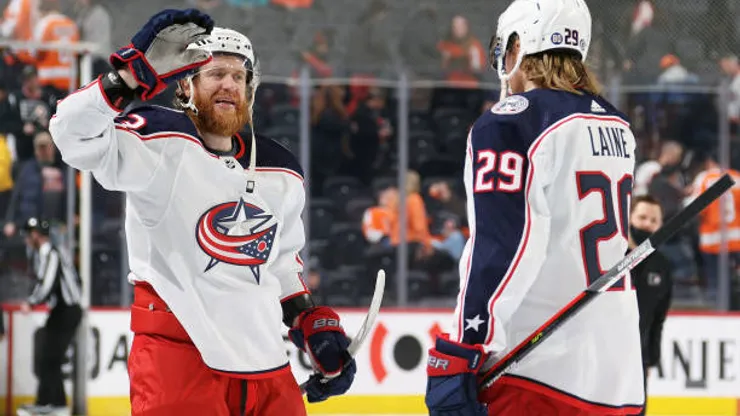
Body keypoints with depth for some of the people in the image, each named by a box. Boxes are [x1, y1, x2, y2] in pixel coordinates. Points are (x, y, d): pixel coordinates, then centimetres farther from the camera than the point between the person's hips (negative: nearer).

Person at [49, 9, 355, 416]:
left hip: (265, 363, 6)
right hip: (177, 350, -6)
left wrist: (314, 321, 15)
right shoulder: (160, 140, -5)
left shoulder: (282, 174, 15)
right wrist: (131, 74, -28)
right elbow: (74, 135, -20)